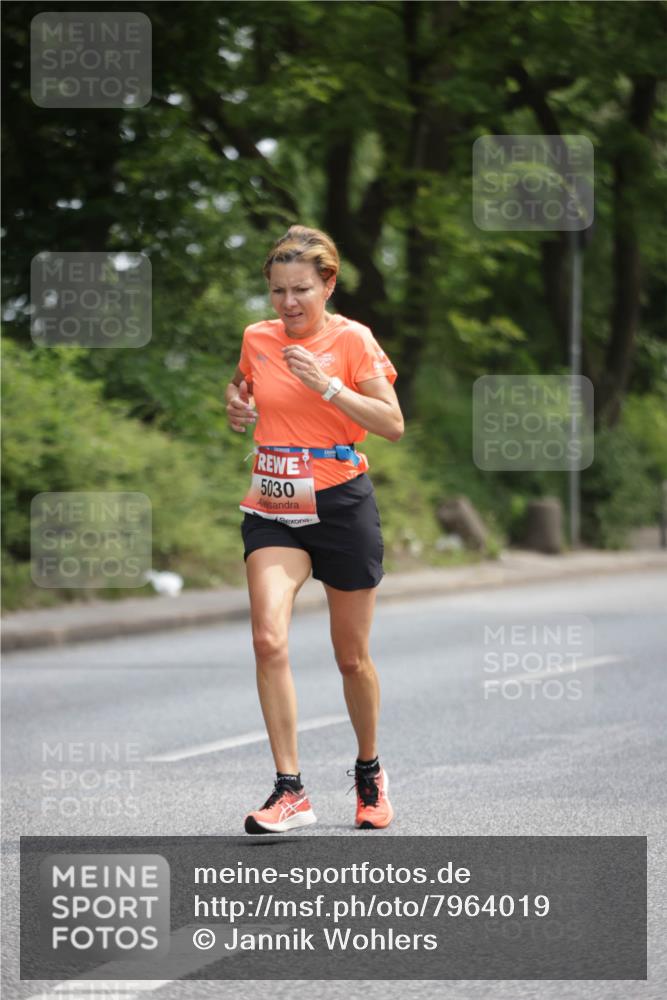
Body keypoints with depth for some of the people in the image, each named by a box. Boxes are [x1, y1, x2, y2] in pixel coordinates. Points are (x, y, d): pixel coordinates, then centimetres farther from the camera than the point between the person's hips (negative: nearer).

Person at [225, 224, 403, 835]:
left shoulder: (352, 340, -6)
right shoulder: (256, 339, 6)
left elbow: (393, 424, -12)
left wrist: (325, 384, -22)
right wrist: (240, 412, 0)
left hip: (341, 507, -3)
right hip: (272, 509, 3)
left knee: (352, 657, 7)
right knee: (268, 639, -18)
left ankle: (370, 772, 32)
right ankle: (290, 790, -16)